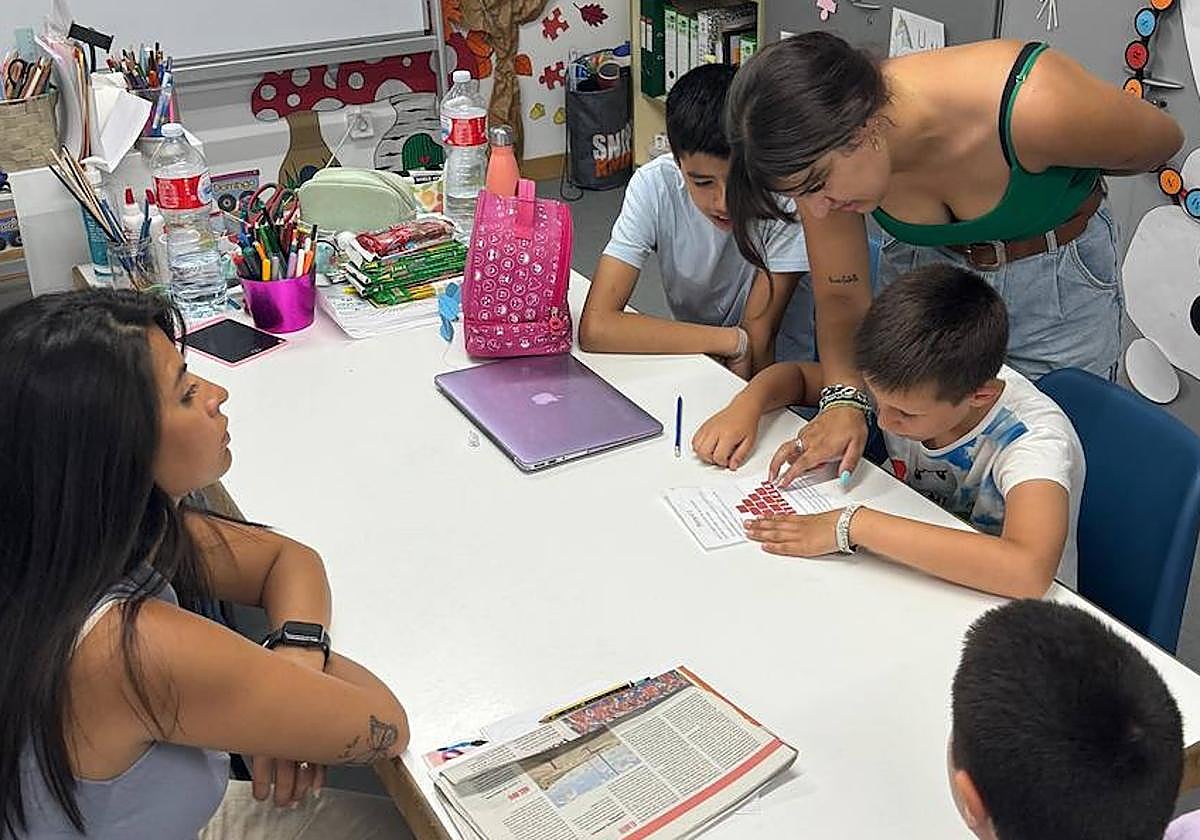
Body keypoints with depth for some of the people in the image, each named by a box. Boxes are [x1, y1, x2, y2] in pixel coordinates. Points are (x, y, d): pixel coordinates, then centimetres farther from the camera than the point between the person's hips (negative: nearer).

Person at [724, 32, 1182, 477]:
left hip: (1059, 281, -2)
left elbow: (1162, 139, -16)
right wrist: (843, 400, -30)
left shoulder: (1031, 103, -38)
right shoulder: (821, 158, -26)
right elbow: (840, 297, -14)